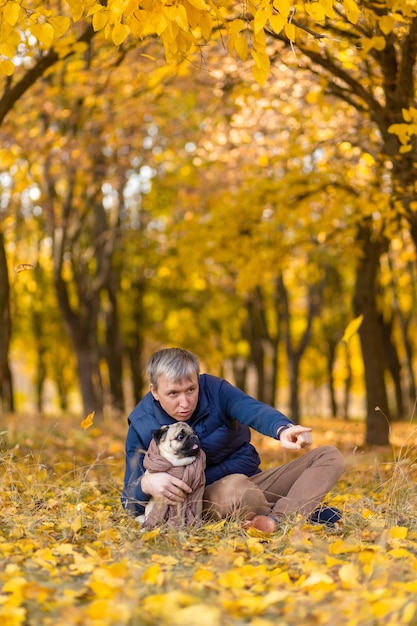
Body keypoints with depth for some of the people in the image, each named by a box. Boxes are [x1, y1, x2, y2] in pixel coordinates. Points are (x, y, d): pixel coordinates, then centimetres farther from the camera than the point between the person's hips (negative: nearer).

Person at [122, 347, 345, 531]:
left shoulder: (213, 390, -8)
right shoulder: (143, 428, -11)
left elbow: (253, 410, -29)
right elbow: (130, 504, -13)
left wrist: (283, 429, -53)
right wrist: (146, 484, -38)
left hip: (251, 481, 4)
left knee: (329, 456, -10)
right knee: (235, 485, -40)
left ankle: (277, 520, -33)